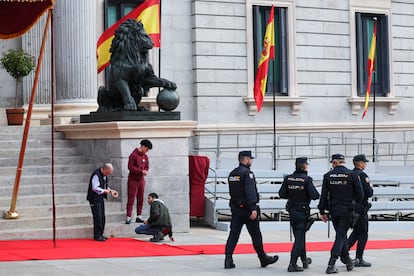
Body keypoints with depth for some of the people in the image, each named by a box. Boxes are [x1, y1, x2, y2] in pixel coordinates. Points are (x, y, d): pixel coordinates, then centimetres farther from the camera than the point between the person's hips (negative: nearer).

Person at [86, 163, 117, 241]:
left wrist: (110, 190, 6)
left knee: (102, 217, 11)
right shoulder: (96, 175, -21)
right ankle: (97, 236, -2)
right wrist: (104, 191, -17)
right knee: (98, 217, -8)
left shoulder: (104, 175, 9)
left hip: (100, 198, 9)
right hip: (94, 199, -9)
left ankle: (100, 235, 19)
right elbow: (95, 188, -25)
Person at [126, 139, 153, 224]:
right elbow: (130, 167, -17)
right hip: (133, 180, -7)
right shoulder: (133, 155, -12)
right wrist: (141, 171, -21)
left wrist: (145, 171, -7)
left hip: (141, 180, 7)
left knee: (140, 199, 8)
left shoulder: (145, 156, 10)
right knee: (131, 199, -8)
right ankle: (128, 217, -8)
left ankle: (139, 217, 13)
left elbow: (147, 166, 17)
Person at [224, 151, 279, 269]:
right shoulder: (247, 173, -13)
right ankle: (263, 259, 15)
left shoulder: (232, 174, 12)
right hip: (247, 209, -7)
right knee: (256, 234, 4)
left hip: (235, 208, 7)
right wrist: (253, 208, -26)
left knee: (233, 233, 2)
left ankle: (228, 259, -8)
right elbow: (250, 191, -22)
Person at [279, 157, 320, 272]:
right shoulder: (306, 179, -15)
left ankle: (304, 260, 33)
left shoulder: (288, 178, -2)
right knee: (300, 237, -2)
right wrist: (317, 194, 4)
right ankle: (292, 264, -9)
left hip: (292, 210, 5)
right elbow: (314, 196, -19)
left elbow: (282, 194, -1)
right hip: (303, 211, -5)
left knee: (299, 236, 20)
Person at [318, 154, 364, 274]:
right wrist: (355, 204, 13)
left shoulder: (328, 176, -1)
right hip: (347, 210, -2)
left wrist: (323, 212, 8)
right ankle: (331, 264, -12)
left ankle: (347, 261, 23)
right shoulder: (352, 175, -7)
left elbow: (324, 195, 0)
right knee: (341, 235, -2)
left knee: (341, 234, 18)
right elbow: (360, 194, -6)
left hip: (333, 210, 2)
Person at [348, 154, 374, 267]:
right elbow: (369, 193, -20)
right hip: (360, 208, -7)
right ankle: (359, 259, 6)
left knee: (356, 231, 20)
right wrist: (371, 188, 2)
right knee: (363, 234, 3)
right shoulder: (362, 175, -16)